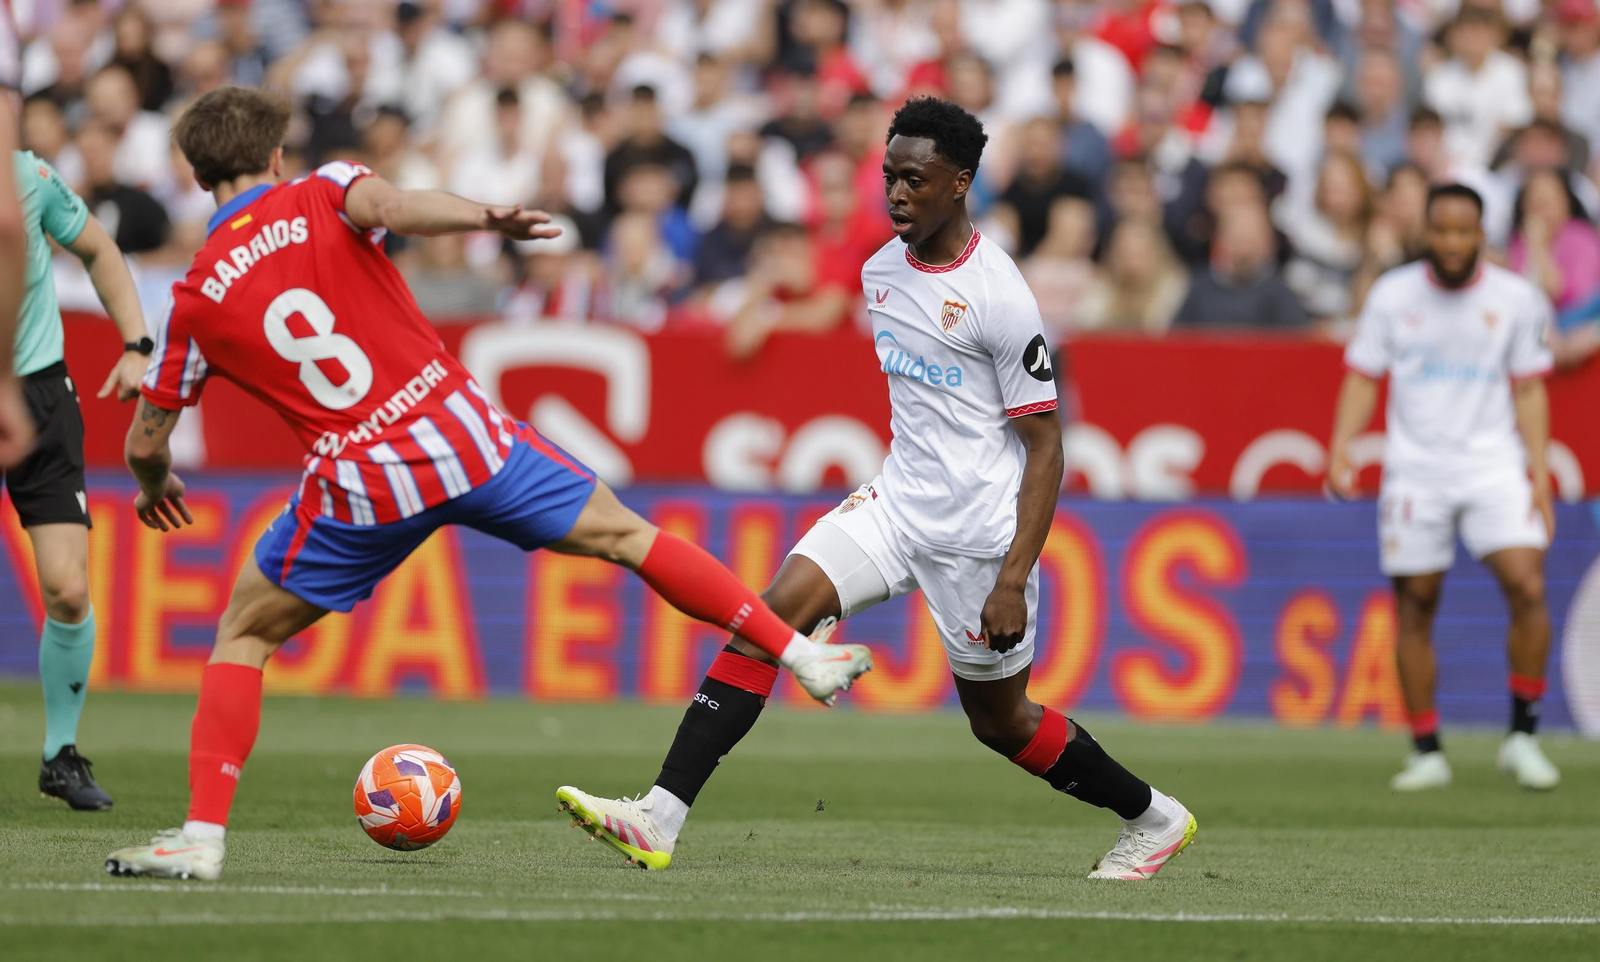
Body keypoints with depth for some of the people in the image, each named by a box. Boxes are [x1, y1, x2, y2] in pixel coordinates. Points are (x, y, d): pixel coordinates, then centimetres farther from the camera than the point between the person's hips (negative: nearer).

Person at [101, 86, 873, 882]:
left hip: (362, 490, 0)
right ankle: (801, 653, 18)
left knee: (242, 637, 15)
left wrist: (156, 487, 36)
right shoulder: (320, 195, 7)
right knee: (621, 534, 17)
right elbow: (384, 206, -19)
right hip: (462, 431, 0)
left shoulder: (195, 298, 9)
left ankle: (201, 837, 2)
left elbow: (146, 442, 15)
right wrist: (486, 218, -25)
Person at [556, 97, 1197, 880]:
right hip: (899, 500, 6)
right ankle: (661, 818, -20)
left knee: (999, 720, 7)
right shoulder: (880, 271, 5)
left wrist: (1013, 581, -20)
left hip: (981, 533, -6)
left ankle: (1154, 818, 31)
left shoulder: (998, 297, -17)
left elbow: (1045, 447, -15)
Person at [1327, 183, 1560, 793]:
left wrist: (1539, 473, 1)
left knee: (1528, 586, -17)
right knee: (1415, 607, -1)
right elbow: (1363, 377, 6)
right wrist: (1340, 448, -7)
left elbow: (1528, 390, 7)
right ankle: (1427, 753, 11)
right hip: (1415, 469, 0)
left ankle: (1521, 738, -4)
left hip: (1493, 464, 0)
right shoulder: (1393, 296, 2)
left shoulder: (1517, 300, 2)